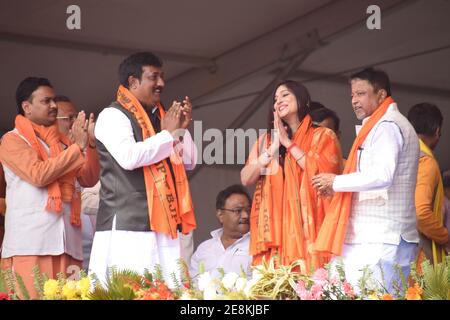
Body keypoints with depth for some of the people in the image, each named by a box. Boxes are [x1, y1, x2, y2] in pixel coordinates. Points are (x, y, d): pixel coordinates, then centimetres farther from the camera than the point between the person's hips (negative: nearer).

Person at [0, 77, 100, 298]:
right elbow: (38, 174, -13)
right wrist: (77, 146, -10)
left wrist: (89, 144, 1)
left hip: (66, 242, 5)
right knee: (33, 296, -10)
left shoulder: (62, 141, 19)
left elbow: (89, 180, 14)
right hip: (30, 243, -5)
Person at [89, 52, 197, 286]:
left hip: (163, 225, 7)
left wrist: (182, 128, 7)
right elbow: (128, 157, -20)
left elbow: (189, 162, 24)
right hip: (127, 227, -7)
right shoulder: (113, 115, -2)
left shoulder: (160, 117, 20)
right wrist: (168, 133, -8)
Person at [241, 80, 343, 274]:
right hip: (275, 226, 3)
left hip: (306, 227, -3)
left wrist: (288, 143, -4)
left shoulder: (322, 136, 7)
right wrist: (272, 149, -2)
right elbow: (246, 179, 8)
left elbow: (323, 173, -11)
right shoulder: (265, 140, 17)